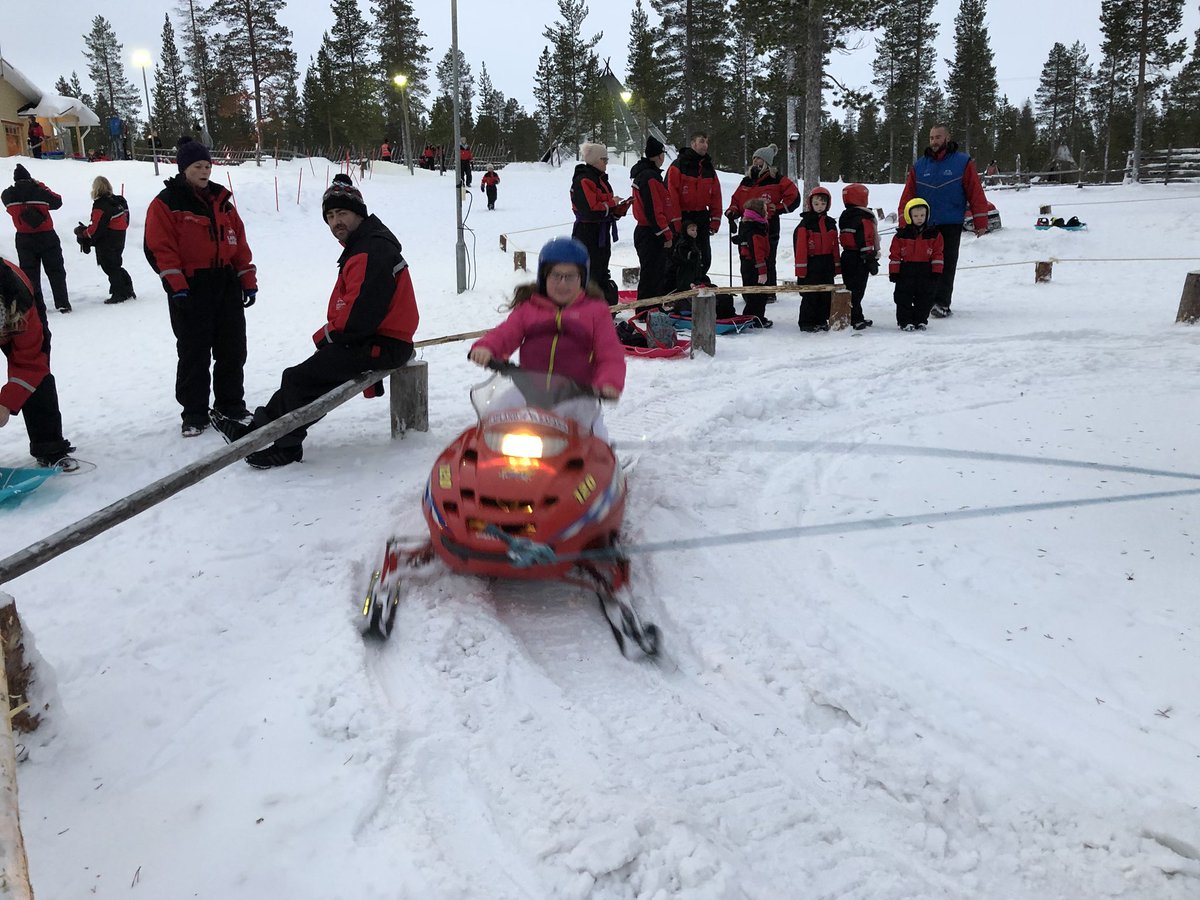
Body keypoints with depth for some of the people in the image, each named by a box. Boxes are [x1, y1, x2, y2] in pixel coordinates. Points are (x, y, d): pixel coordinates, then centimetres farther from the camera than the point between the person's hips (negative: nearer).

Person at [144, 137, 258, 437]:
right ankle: (194, 414, 10)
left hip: (226, 284, 5)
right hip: (191, 287, -5)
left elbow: (239, 241, 14)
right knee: (194, 353, 0)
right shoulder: (166, 203, -3)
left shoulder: (222, 200, 14)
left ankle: (231, 404, 23)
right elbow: (159, 248, -9)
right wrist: (176, 286, -18)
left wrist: (248, 281, 9)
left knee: (233, 349, 9)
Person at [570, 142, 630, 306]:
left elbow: (610, 212, 19)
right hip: (588, 236, -10)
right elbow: (591, 211, -25)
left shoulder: (600, 180, 17)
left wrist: (623, 205, 1)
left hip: (602, 236, 10)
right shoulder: (583, 181, -15)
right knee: (589, 277, -8)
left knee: (602, 276, 17)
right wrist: (611, 203, -14)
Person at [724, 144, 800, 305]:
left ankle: (769, 293, 6)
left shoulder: (776, 180, -3)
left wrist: (776, 209, -6)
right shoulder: (747, 180, 16)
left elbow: (794, 197, -3)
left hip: (768, 229, -6)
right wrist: (732, 213, 6)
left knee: (767, 262, -1)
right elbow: (736, 199, 23)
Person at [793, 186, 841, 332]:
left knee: (826, 294, 9)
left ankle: (822, 320, 20)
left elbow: (835, 246, 14)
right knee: (810, 295, -2)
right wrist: (801, 269, -15)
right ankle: (807, 322, 6)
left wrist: (836, 265, 10)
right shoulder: (805, 223, -7)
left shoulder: (830, 223, 10)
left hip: (827, 265, 6)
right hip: (811, 264, -6)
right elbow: (800, 247, -11)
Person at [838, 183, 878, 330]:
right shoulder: (864, 219, -16)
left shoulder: (844, 217, 11)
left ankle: (852, 317, 20)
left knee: (850, 287, 13)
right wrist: (871, 260, -15)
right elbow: (866, 242, -20)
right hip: (859, 259, -8)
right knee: (857, 289, -6)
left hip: (846, 256, 9)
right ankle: (856, 320, -5)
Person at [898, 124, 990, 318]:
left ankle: (942, 303, -3)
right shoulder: (919, 166, 10)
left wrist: (981, 223, -6)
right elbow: (908, 195, 7)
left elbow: (976, 192, -1)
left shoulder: (963, 162, 1)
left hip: (951, 226, -3)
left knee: (946, 265, -3)